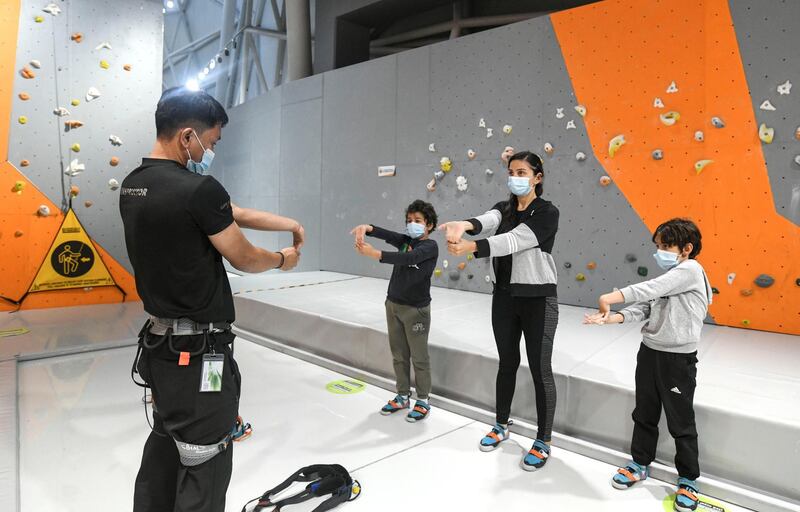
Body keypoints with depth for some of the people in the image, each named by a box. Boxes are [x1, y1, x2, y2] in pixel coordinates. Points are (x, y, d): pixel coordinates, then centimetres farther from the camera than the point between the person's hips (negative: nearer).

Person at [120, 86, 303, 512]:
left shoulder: (132, 186, 6)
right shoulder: (199, 189, -22)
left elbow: (230, 213, 8)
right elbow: (245, 259, -10)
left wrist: (287, 224, 10)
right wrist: (284, 260, 9)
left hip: (157, 344, 9)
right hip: (198, 352, -9)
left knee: (164, 449, 24)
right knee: (204, 470, 6)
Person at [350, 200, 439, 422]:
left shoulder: (430, 247, -12)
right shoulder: (405, 240, 7)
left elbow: (409, 258, -30)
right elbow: (385, 234, -10)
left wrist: (375, 254, -42)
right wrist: (367, 228, -34)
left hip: (416, 309, -6)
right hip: (393, 305, 6)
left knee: (419, 357, 4)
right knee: (399, 355, 14)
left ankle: (423, 401, 19)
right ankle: (403, 397, 29)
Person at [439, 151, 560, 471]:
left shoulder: (547, 212, -11)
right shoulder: (503, 209, 6)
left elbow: (514, 240, -27)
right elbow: (488, 220, -19)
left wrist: (470, 247, -40)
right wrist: (465, 225, -43)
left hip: (538, 300, -5)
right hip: (504, 297, 5)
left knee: (540, 369, 4)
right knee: (507, 363, 17)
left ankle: (543, 442, 19)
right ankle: (502, 426, 34)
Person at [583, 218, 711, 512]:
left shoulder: (690, 269, -13)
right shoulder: (669, 279, 12)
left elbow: (647, 289, -25)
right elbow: (643, 307, 0)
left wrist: (609, 298, -24)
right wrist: (613, 317, -16)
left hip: (679, 358, -7)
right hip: (649, 352, 7)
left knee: (681, 422, 8)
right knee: (644, 415, 17)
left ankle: (688, 480, 26)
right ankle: (640, 464, 34)